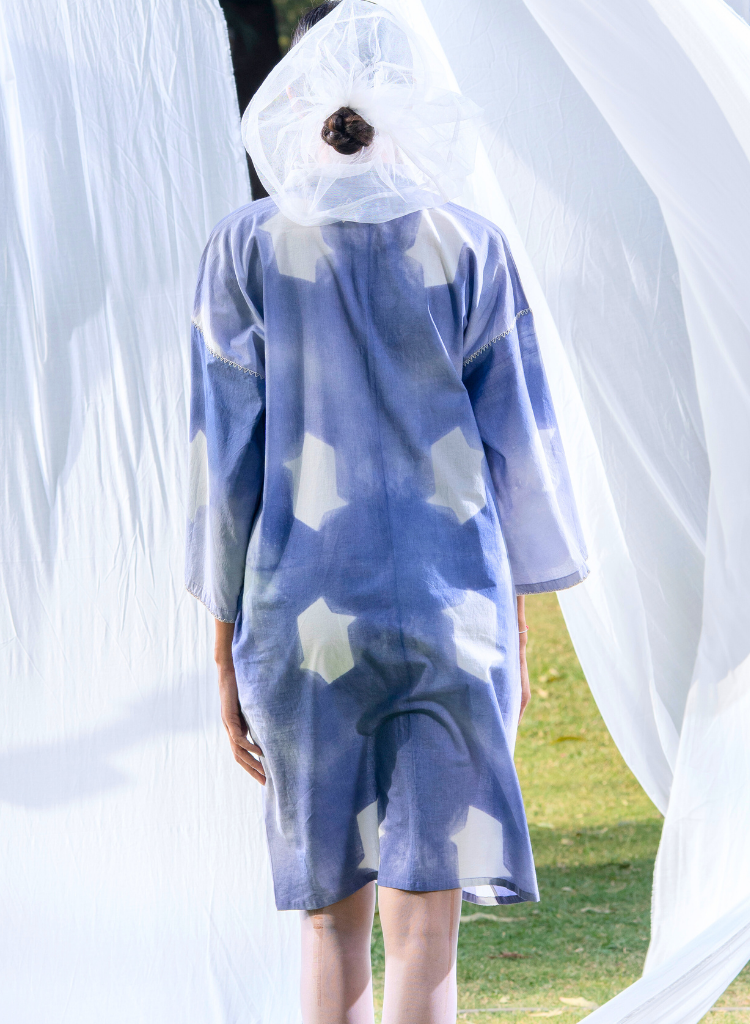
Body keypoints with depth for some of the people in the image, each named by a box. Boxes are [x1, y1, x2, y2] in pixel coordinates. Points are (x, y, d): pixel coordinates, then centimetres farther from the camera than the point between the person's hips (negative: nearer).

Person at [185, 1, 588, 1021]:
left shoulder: (248, 250, -1)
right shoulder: (469, 249, 0)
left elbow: (225, 459, -1)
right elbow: (515, 449, 2)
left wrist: (227, 656, 5)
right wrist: (518, 632, 12)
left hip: (303, 617, 1)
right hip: (452, 617, -1)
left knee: (333, 921, 16)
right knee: (424, 938, -3)